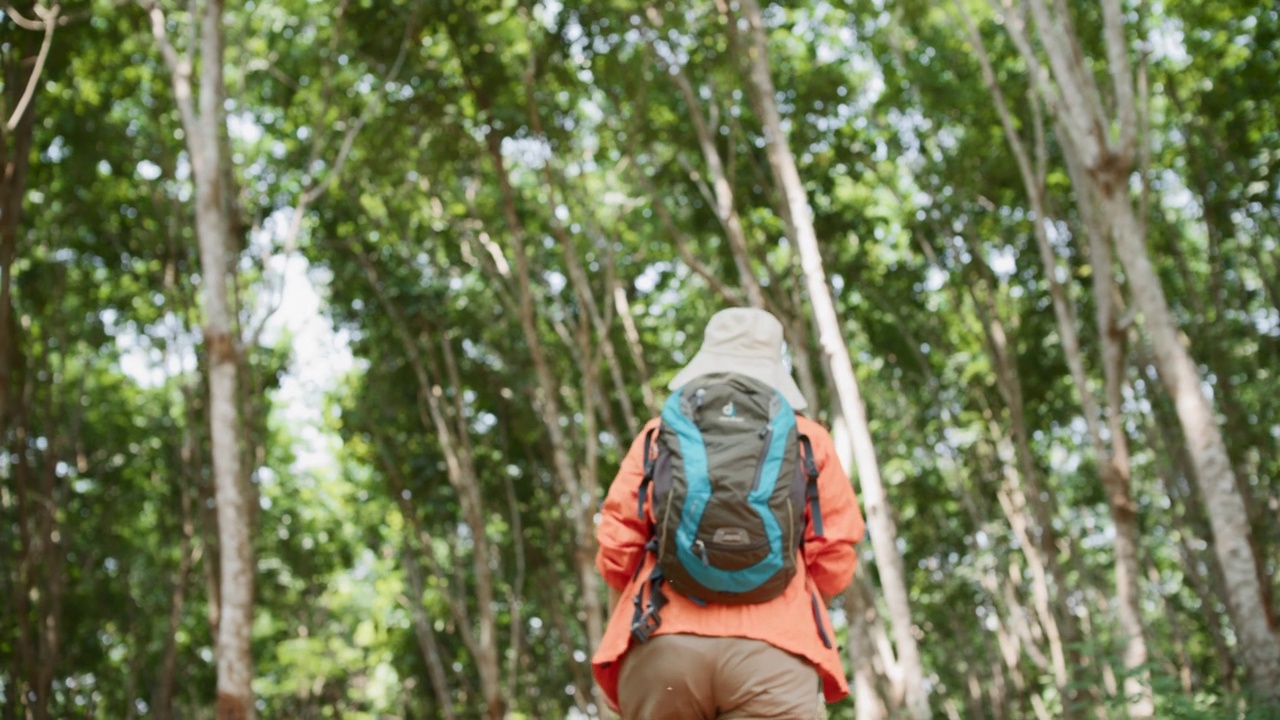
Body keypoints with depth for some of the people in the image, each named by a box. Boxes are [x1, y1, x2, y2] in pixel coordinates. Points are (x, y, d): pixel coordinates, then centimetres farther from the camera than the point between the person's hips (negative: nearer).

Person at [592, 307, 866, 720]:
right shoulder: (809, 441, 13)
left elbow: (616, 547, 8)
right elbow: (835, 561, 7)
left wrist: (623, 632, 25)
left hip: (662, 646, 2)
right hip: (771, 651, -1)